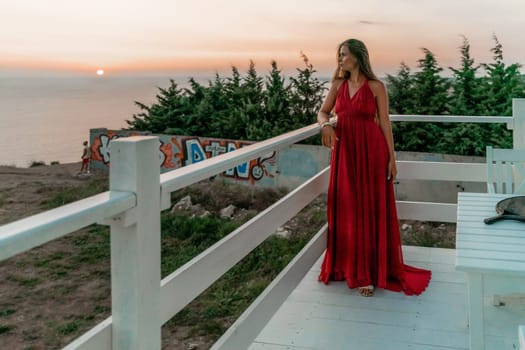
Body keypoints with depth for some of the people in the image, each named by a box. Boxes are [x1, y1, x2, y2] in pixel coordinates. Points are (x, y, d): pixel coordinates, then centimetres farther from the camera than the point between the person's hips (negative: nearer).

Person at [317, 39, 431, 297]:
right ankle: (343, 264, 22)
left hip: (370, 151, -4)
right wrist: (326, 125, -12)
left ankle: (368, 271, 8)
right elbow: (322, 112, 11)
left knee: (369, 210, 1)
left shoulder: (376, 87, -5)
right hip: (344, 151, 4)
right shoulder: (338, 85, 7)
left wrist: (391, 159, -6)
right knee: (343, 209, 8)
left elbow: (385, 123, -4)